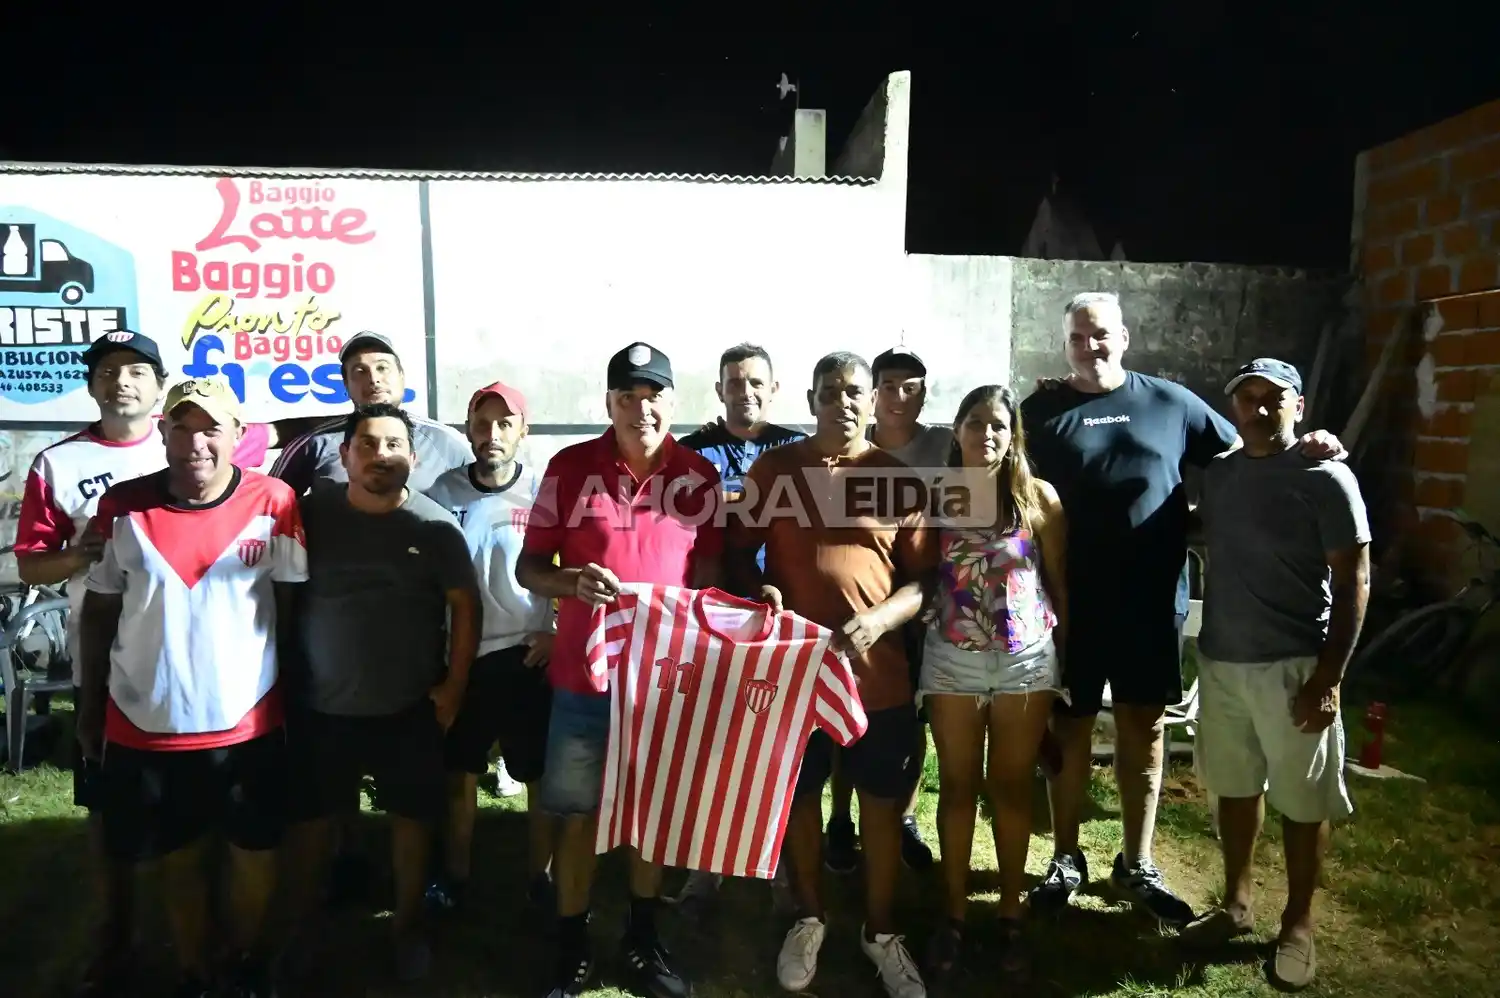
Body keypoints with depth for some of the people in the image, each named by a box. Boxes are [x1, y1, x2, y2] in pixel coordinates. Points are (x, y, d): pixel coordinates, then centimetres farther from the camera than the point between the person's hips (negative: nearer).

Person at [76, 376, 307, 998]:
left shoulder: (273, 503, -8)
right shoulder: (123, 507, -4)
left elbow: (294, 605, -3)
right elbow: (99, 612, 4)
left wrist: (293, 692, -5)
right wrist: (90, 706, 7)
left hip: (247, 723, -1)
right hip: (145, 725, 1)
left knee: (255, 852, 14)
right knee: (176, 857, 17)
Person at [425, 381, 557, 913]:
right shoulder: (444, 492, -2)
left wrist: (558, 631, -8)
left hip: (528, 654, -2)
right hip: (462, 655, 2)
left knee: (540, 773, 7)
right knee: (460, 772, 14)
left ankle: (540, 875, 24)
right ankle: (454, 876, 31)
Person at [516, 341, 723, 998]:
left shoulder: (700, 476, 1)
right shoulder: (570, 467, -5)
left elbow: (708, 572, 9)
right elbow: (528, 567, -1)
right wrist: (573, 584, -21)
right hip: (585, 675, -1)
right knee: (579, 816, 9)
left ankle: (644, 943, 35)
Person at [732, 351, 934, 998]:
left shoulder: (899, 479, 1)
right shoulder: (773, 469, 1)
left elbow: (923, 576, 0)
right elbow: (740, 551, 8)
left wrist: (881, 618, -17)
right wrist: (758, 592, -13)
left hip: (879, 670, 0)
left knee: (883, 803, 11)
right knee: (798, 797, 14)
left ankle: (880, 932, 32)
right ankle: (808, 921, 36)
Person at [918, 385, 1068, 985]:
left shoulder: (1039, 498, -2)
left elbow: (1059, 582, 4)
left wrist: (1068, 659, 4)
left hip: (1027, 659, 0)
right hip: (951, 659, 0)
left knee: (1011, 788, 10)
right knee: (958, 788, 9)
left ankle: (1010, 919, 23)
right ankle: (954, 915, 21)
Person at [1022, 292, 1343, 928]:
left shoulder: (1171, 403, 5)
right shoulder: (1041, 411, 0)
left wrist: (1300, 447, -5)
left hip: (1151, 602, 2)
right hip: (1070, 601, -1)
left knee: (1143, 730, 11)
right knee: (1069, 729, 10)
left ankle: (1137, 868, 28)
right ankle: (1065, 859, 27)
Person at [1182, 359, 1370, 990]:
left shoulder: (1325, 478, -9)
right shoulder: (1218, 475, 7)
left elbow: (1353, 582, -10)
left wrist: (1329, 677, -14)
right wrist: (1206, 644, 7)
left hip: (1293, 666, -5)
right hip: (1220, 661, 5)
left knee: (1302, 801, 8)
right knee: (1234, 787, 16)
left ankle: (1298, 926, 25)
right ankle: (1236, 904, 32)